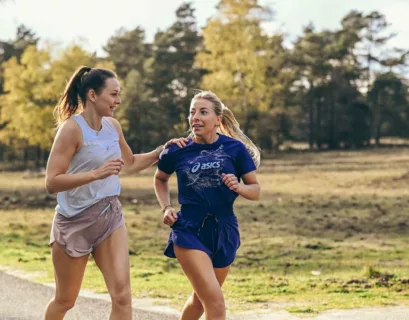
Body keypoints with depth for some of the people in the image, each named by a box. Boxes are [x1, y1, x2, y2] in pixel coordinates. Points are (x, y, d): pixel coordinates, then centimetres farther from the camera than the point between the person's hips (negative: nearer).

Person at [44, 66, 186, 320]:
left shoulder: (113, 126, 5)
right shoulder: (72, 128, -16)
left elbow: (130, 163, 24)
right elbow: (52, 182, -22)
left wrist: (161, 152, 9)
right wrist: (96, 173, -31)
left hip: (111, 217, 5)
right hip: (75, 221, -5)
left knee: (122, 296, -8)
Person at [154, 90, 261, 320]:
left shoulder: (235, 148, -4)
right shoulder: (178, 151, -3)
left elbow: (256, 191, 1)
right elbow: (160, 179, 18)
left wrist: (239, 187, -19)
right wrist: (166, 208, 4)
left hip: (224, 232, 2)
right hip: (190, 232, -2)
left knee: (202, 298, 21)